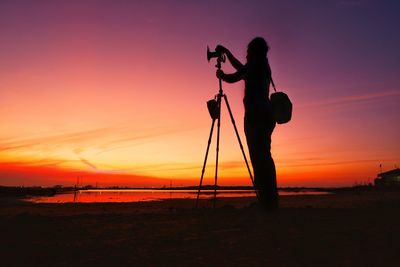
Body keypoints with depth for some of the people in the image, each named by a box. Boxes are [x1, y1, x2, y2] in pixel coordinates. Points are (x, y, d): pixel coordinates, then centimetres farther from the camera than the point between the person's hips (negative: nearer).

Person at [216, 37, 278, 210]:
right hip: (266, 115, 9)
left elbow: (231, 79, -2)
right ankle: (271, 200, 10)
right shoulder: (263, 66, 24)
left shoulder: (254, 65, 0)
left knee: (259, 157, -12)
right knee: (264, 156, 8)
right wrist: (227, 52, 44)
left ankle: (267, 201, -14)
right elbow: (242, 69, 37)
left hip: (255, 116, -9)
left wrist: (220, 74, 19)